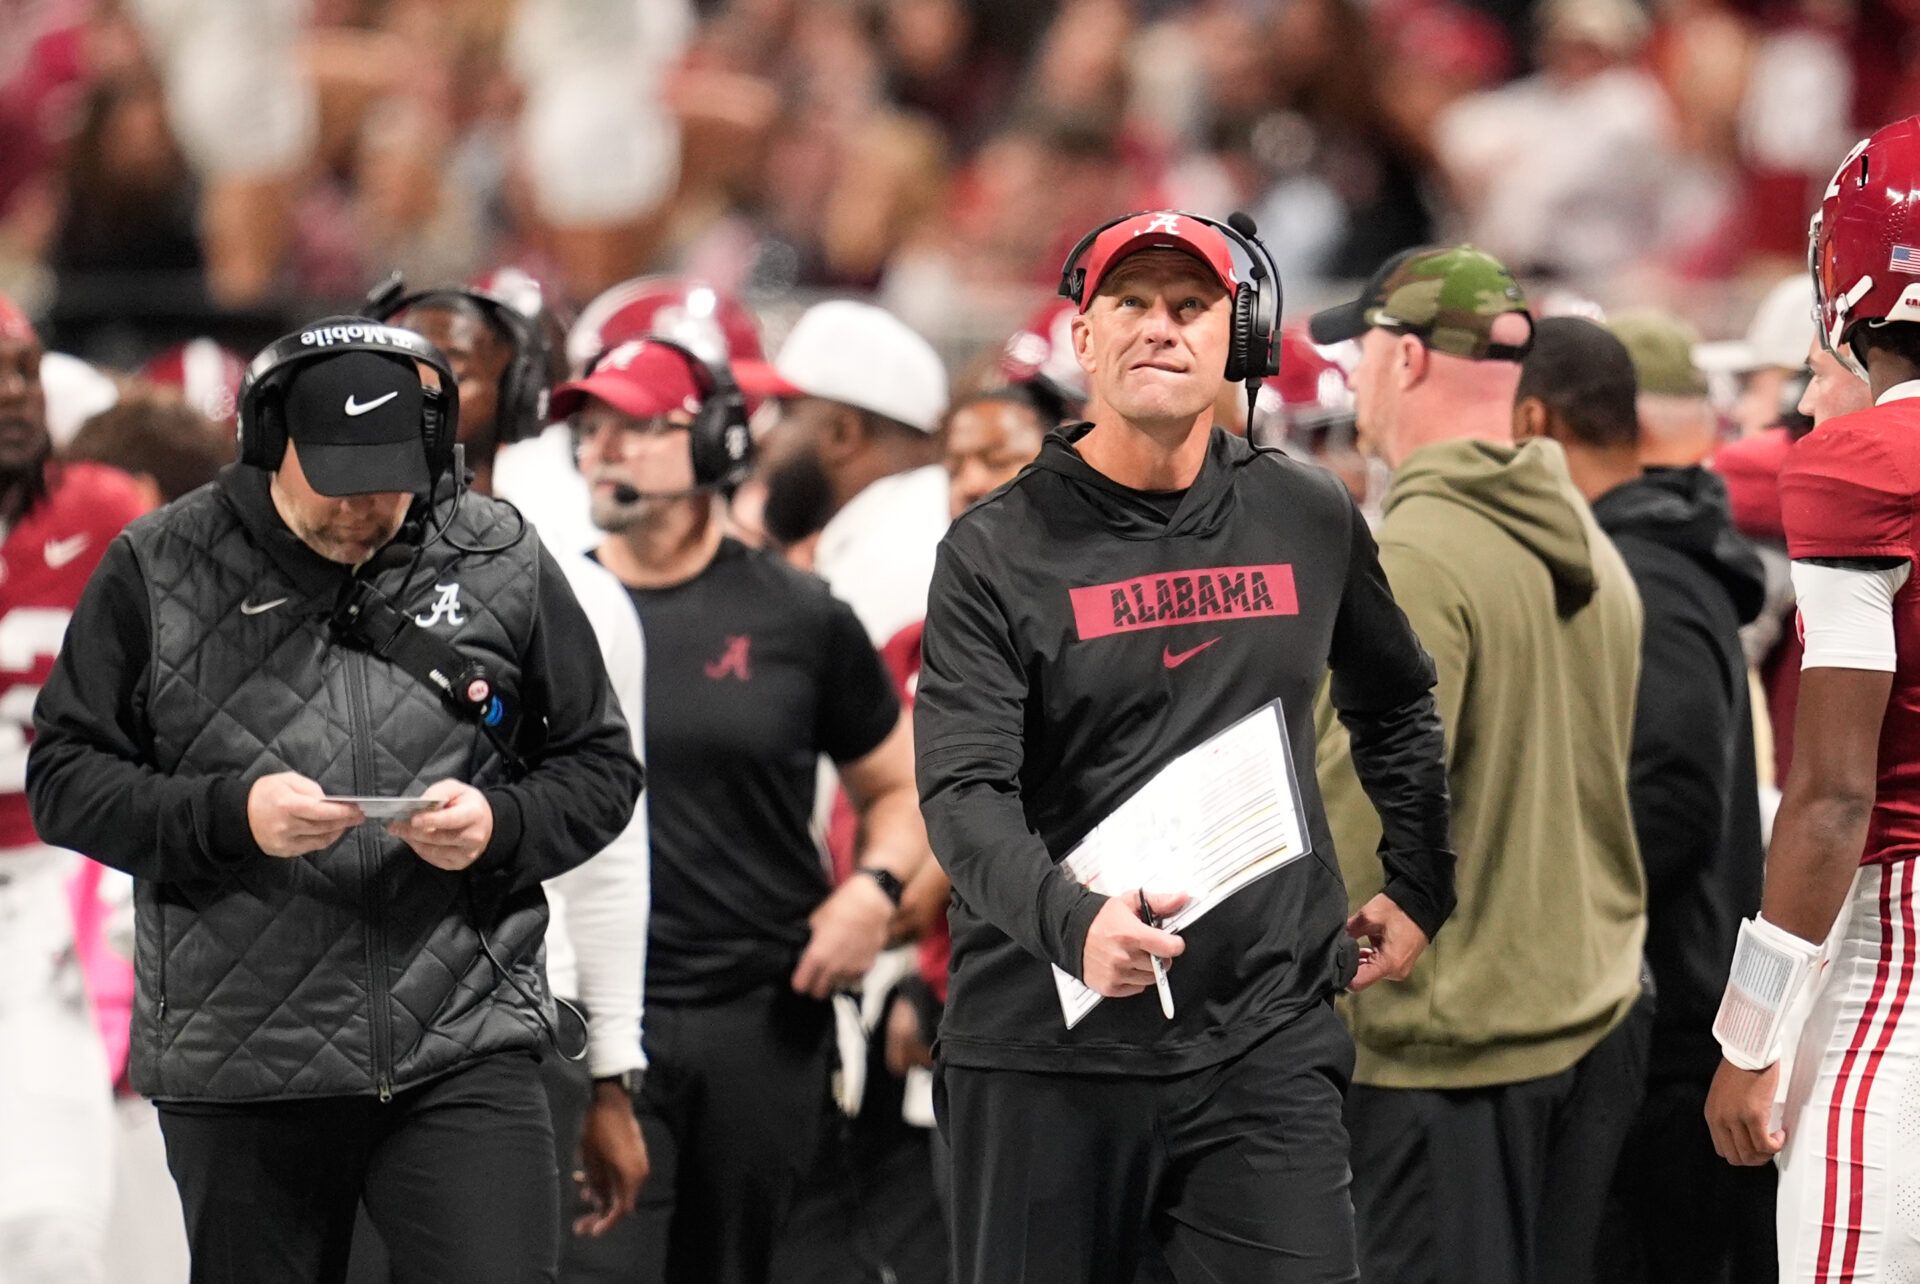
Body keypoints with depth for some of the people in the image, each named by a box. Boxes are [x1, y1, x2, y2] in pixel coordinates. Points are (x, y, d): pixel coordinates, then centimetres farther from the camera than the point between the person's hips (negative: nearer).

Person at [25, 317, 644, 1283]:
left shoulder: (503, 563, 5)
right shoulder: (158, 569, 1)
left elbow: (598, 770, 11)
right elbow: (65, 779, 0)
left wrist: (499, 825, -10)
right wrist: (230, 815, -15)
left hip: (464, 1056, 0)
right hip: (238, 1066, 0)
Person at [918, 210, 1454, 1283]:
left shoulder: (1311, 520, 9)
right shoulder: (1001, 549, -2)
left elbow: (1399, 708, 28)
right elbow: (963, 795, -12)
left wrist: (1418, 892, 21)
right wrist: (1071, 922, -30)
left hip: (1263, 1044, 2)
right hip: (1049, 1047, -1)